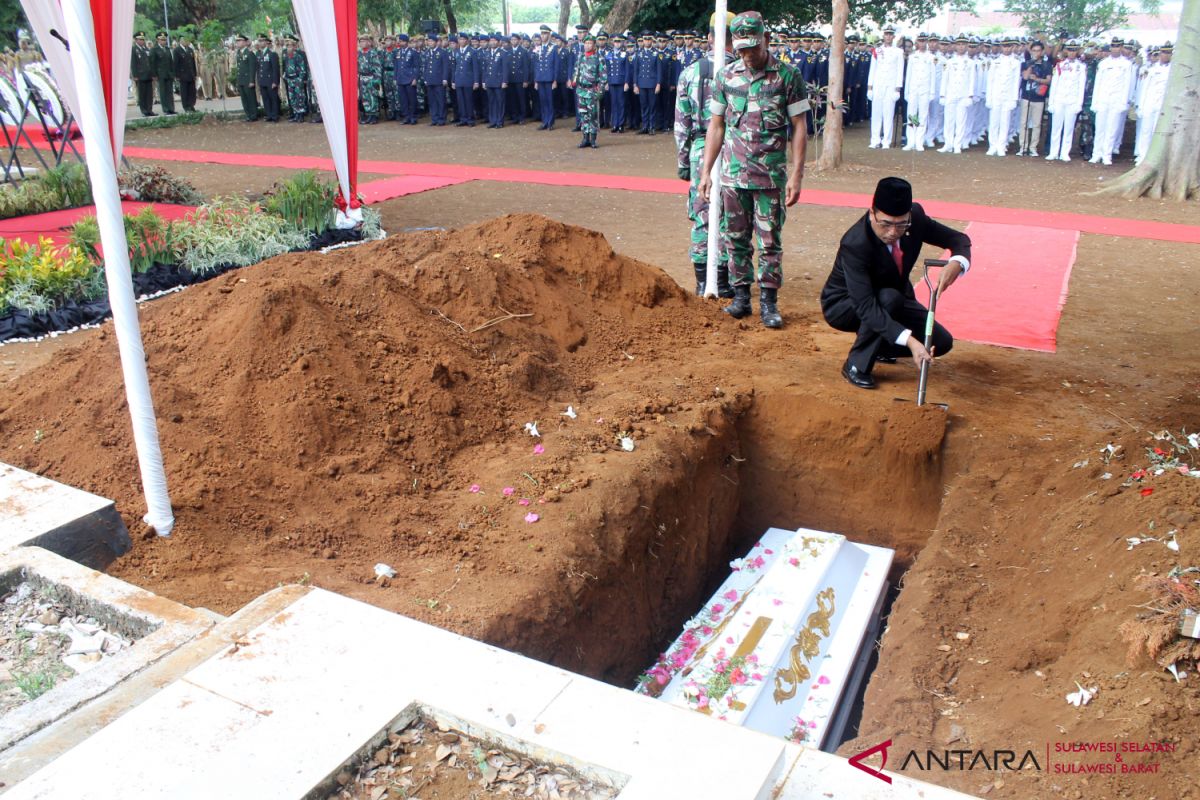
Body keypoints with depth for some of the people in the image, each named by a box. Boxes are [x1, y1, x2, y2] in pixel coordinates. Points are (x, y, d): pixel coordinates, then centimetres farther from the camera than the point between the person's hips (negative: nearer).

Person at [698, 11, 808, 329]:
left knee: (770, 242, 1)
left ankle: (768, 302, 10)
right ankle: (740, 297, 19)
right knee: (736, 239, 8)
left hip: (771, 176, -3)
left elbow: (799, 128, -3)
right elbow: (716, 126, 10)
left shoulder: (788, 76, -4)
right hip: (733, 175, 3)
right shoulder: (726, 76, 5)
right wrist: (706, 172, 6)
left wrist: (797, 175, -9)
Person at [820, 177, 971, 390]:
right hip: (844, 306, -6)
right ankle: (856, 365, -17)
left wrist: (957, 263, -31)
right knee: (889, 298, -37)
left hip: (893, 300, 6)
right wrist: (910, 341, -50)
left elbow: (958, 239, -5)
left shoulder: (915, 216, -19)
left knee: (941, 342, -7)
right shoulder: (854, 244, -36)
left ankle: (878, 346, 17)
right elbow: (866, 307, -41)